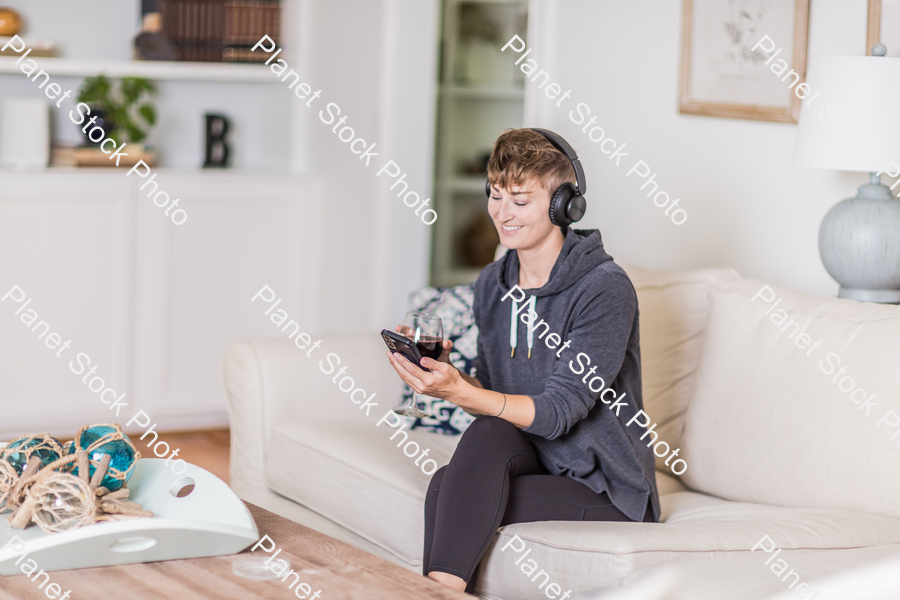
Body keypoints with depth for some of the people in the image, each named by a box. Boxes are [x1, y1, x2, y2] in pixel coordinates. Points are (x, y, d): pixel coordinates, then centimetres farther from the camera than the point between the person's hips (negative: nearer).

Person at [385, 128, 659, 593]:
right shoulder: (492, 284, 6)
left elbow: (559, 412, -22)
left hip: (607, 490, -6)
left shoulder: (604, 289, -16)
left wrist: (460, 392, -34)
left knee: (446, 487, -25)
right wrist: (445, 375, -13)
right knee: (489, 433, -28)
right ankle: (440, 591, -23)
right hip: (531, 461, 6)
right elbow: (491, 396, 8)